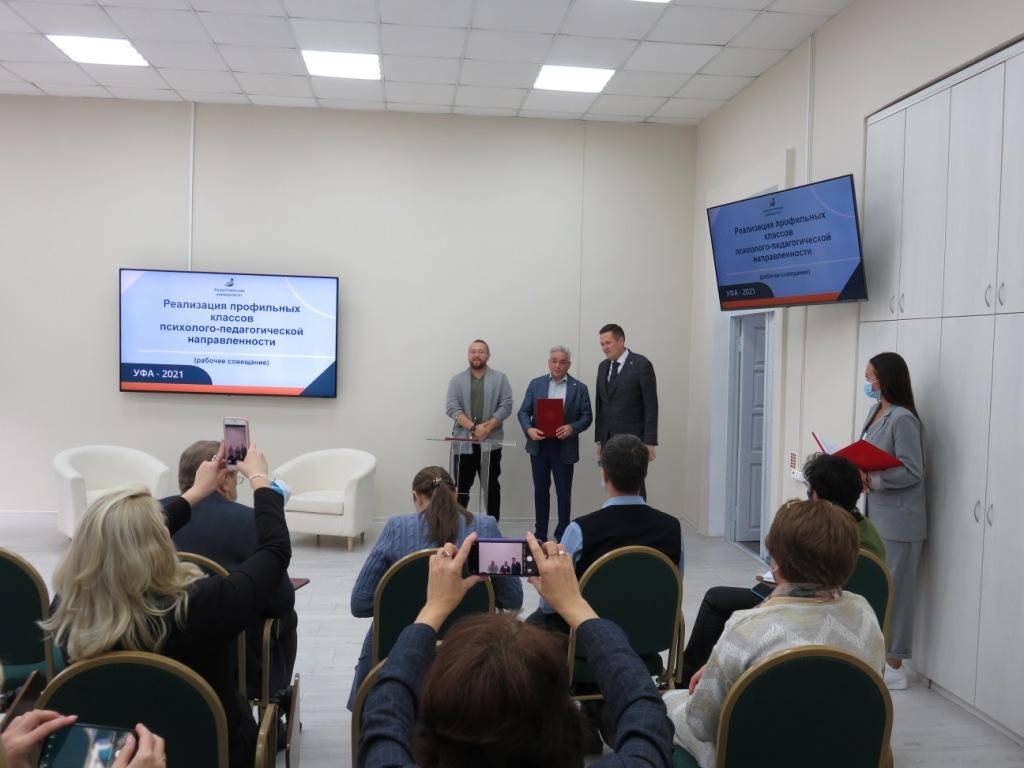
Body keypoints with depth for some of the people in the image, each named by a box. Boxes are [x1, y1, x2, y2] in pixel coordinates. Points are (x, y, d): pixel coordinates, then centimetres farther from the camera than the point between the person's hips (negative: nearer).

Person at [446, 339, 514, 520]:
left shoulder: (500, 379, 6)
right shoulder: (457, 380, 7)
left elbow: (506, 407, -3)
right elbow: (452, 408, -4)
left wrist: (487, 427, -16)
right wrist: (473, 428, -17)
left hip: (491, 443, 0)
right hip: (463, 443, 0)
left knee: (492, 487, 6)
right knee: (460, 488, 4)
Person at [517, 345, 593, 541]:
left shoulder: (579, 388, 1)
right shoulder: (536, 384, 6)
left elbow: (587, 416, -1)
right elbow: (524, 412, 4)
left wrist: (572, 428, -20)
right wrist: (529, 429, -15)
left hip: (564, 447, -2)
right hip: (539, 444, 2)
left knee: (563, 493, 4)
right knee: (541, 490, 11)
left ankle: (562, 536, 14)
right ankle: (540, 535, 22)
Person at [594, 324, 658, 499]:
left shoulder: (642, 365, -7)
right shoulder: (603, 366, 12)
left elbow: (651, 406, -9)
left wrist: (649, 442, -13)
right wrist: (599, 439, 13)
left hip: (632, 438, -6)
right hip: (608, 439, 6)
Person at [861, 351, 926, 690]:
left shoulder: (903, 419, -17)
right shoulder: (876, 413, 10)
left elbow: (912, 472, -18)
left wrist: (871, 480, -24)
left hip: (897, 520, -8)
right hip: (876, 515, 8)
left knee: (894, 591, 0)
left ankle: (894, 668, 11)